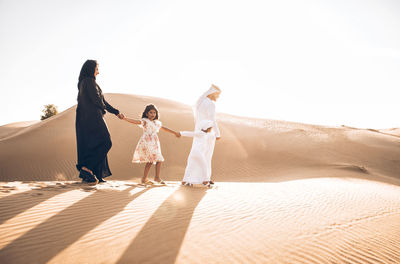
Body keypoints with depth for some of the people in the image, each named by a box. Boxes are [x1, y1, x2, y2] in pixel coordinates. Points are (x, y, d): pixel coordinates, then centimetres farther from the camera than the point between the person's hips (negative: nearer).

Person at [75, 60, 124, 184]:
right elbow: (97, 99, -17)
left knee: (89, 145, 9)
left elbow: (102, 101, 22)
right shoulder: (89, 81, -8)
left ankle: (88, 176, 11)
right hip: (92, 117, -10)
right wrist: (103, 109, 5)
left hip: (84, 118, 10)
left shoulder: (83, 83, 22)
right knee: (105, 143, -6)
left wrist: (116, 112, 23)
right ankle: (87, 167, -13)